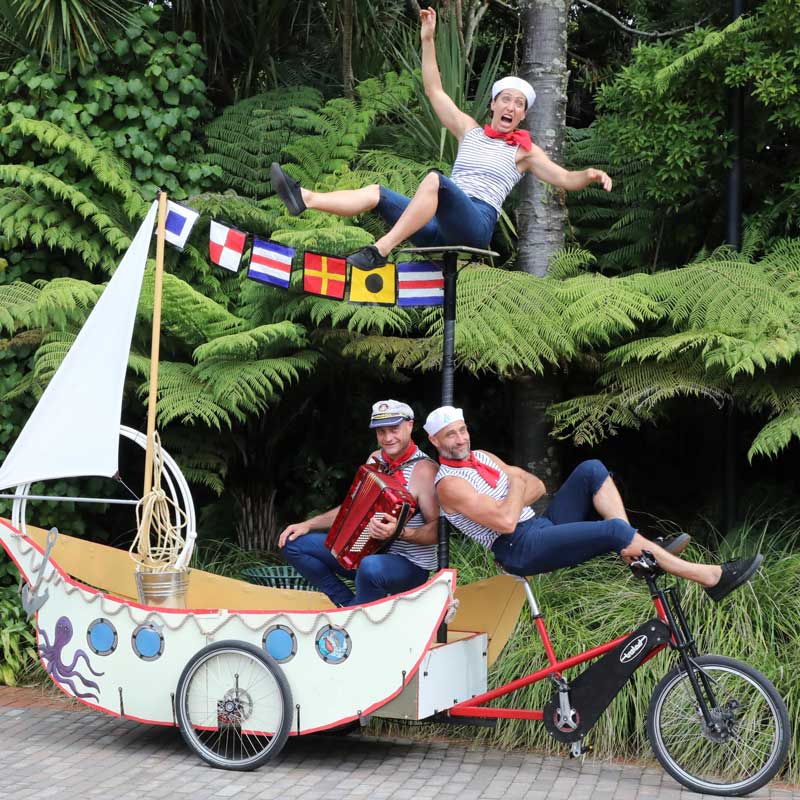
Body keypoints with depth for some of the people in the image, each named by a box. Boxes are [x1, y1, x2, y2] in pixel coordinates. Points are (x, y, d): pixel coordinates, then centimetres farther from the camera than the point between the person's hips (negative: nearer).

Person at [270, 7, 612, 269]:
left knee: (435, 179, -34)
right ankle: (304, 198, -20)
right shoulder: (470, 131, 21)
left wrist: (590, 175, -17)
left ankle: (380, 251, -42)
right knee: (377, 193, -8)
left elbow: (565, 179, 6)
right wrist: (428, 39, 12)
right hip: (442, 225, 5)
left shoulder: (524, 150, 12)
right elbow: (434, 90, 19)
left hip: (476, 224, -5)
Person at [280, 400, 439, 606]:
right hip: (367, 552, 8)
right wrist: (308, 525, 9)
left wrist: (400, 532, -37)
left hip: (409, 565, -8)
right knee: (294, 544, 3)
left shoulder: (423, 469, -18)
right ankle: (348, 604, 0)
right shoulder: (376, 459, 6)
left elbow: (437, 531, -21)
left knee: (371, 568, -42)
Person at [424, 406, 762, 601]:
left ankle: (637, 550, -13)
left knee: (592, 470, -5)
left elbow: (537, 487, 17)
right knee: (614, 530, -25)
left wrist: (511, 502, -6)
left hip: (542, 525, 9)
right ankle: (711, 577, -24)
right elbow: (505, 521, -22)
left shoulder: (480, 457, 17)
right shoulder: (449, 483, -11)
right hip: (522, 549, -9)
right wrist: (516, 485, -3)